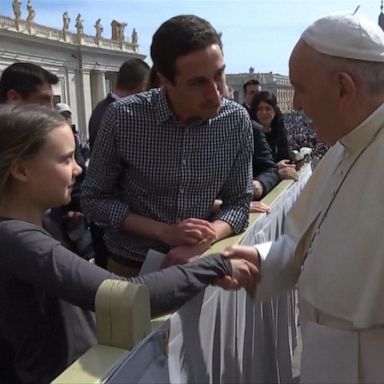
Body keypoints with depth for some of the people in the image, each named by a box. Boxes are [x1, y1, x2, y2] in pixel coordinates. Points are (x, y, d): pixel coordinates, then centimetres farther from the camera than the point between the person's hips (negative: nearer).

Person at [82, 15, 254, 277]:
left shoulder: (237, 120, -11)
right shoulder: (123, 117, -17)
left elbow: (238, 202, -4)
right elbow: (95, 198, -9)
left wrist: (203, 242, -22)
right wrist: (165, 231, -19)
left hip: (198, 263, 1)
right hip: (132, 265, -1)